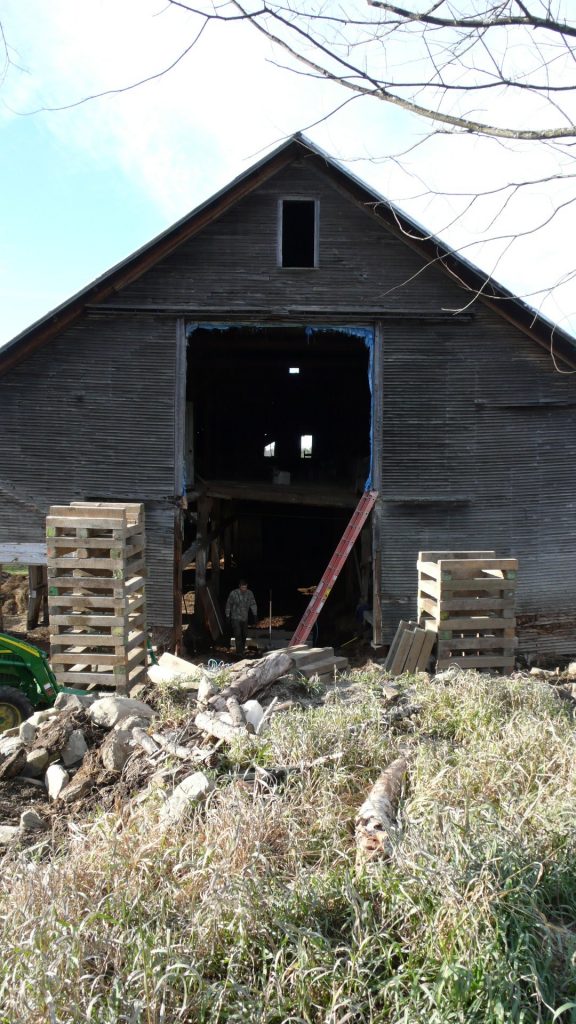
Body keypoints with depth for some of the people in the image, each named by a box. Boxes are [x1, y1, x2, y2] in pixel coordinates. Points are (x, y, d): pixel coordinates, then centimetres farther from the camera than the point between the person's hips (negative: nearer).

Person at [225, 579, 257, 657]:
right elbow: (228, 605, -1)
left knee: (244, 635, 10)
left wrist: (255, 614, -3)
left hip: (245, 618, 4)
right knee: (238, 635, -12)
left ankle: (242, 650, 24)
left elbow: (253, 604, 5)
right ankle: (239, 652, -12)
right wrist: (227, 615, 0)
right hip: (235, 618, -4)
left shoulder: (249, 593, -1)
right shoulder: (233, 593, -9)